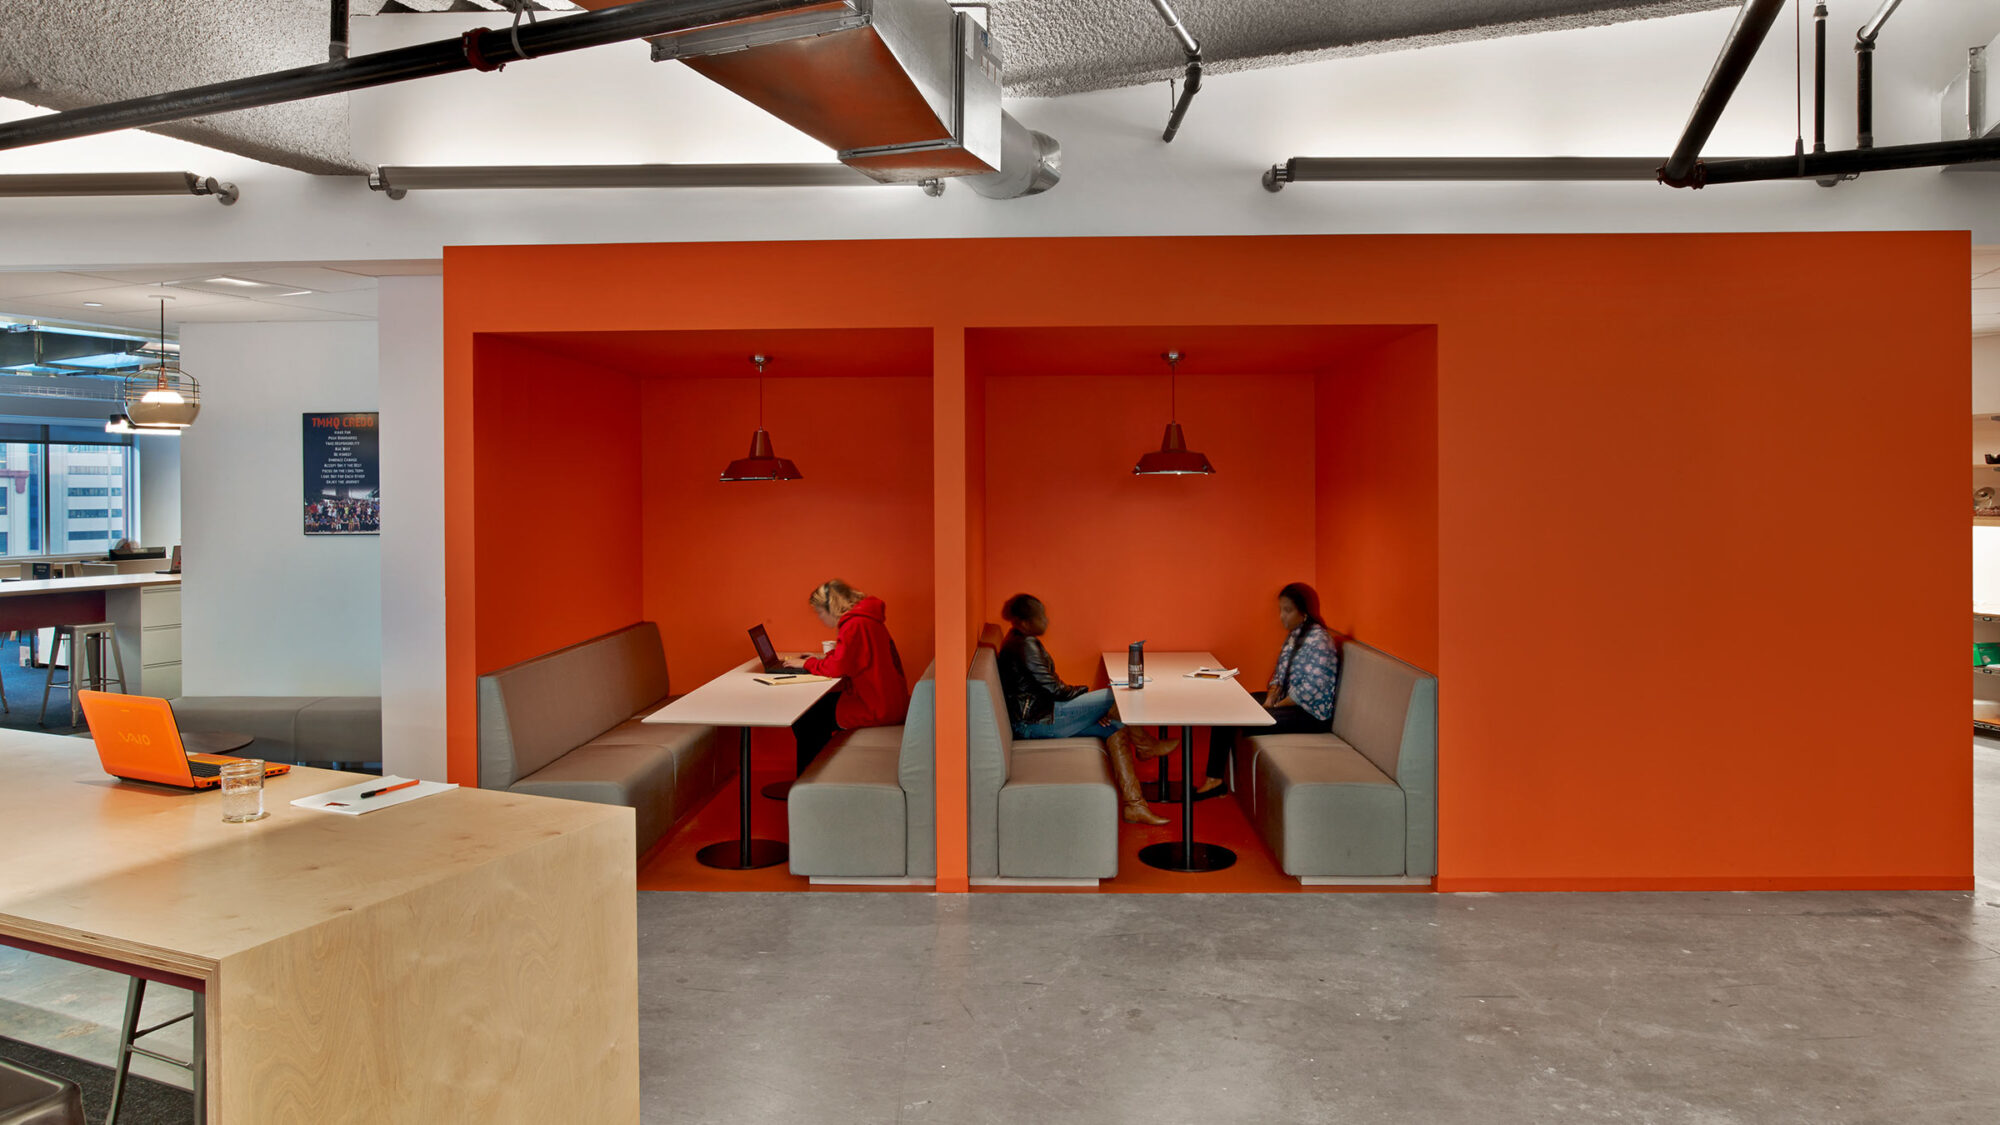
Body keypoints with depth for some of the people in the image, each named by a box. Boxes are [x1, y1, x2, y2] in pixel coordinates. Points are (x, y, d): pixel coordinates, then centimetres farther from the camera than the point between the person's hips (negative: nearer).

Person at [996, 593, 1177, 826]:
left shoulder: (1022, 641, 15)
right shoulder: (1024, 646, -18)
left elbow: (1049, 683, 16)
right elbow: (1053, 689, -20)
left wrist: (1090, 710, 6)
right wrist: (1085, 692, 0)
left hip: (1037, 714, 11)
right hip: (1034, 722, -11)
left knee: (1115, 729, 1)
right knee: (1114, 697, -10)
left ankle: (1134, 805, -2)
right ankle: (1146, 746, 17)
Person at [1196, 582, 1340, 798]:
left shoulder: (1317, 640, -18)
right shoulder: (1294, 634, 11)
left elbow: (1309, 691, -23)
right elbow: (1280, 673, 15)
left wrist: (1275, 707, -16)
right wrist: (1270, 699, -3)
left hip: (1311, 714, -10)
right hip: (1286, 702, 10)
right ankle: (1214, 779, -3)